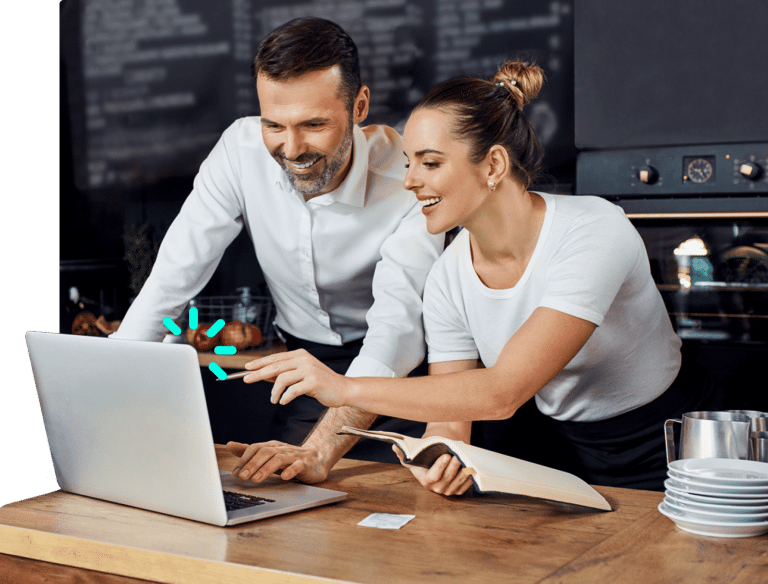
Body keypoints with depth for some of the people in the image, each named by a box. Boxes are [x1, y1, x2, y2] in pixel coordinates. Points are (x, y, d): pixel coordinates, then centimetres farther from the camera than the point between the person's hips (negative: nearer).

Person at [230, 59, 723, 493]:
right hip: (568, 456, 4)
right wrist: (439, 461, -31)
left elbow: (502, 393, -33)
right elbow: (450, 420, -6)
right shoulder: (447, 280, -7)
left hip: (671, 456, -4)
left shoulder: (594, 233, -25)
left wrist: (345, 388, -36)